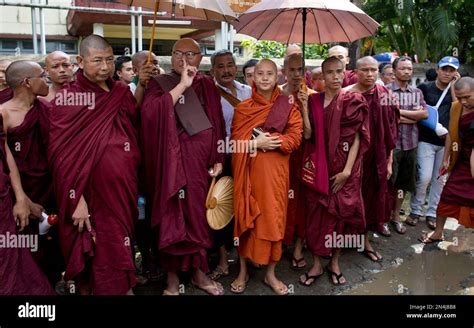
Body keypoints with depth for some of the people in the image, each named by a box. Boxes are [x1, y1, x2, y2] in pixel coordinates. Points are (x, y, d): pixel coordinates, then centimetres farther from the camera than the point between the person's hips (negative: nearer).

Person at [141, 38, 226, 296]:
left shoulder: (207, 85, 10)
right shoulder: (160, 83, 0)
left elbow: (217, 124, 11)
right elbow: (149, 112, -21)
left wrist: (218, 159, 3)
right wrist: (182, 85, -19)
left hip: (202, 160, 4)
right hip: (173, 161, -3)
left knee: (200, 213, 10)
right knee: (174, 215, 1)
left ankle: (198, 271, 26)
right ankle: (172, 276, 16)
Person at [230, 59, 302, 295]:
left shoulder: (288, 107, 4)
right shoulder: (243, 108, 5)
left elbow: (295, 138, -5)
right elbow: (234, 141, 0)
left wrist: (266, 142, -16)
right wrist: (256, 143, -17)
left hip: (275, 172, 0)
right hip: (249, 171, 1)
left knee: (273, 218, 5)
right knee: (246, 217, 6)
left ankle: (271, 273, 21)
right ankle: (243, 271, 22)